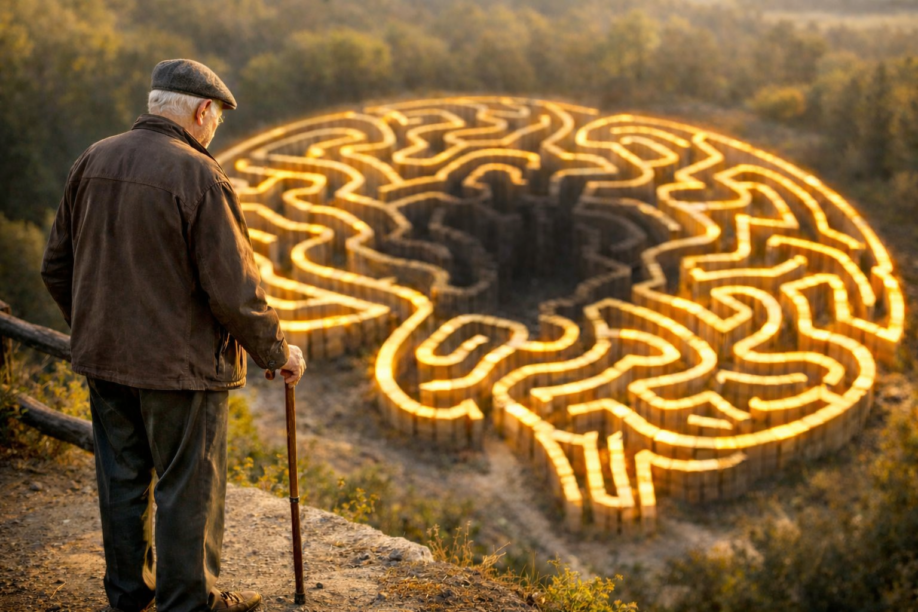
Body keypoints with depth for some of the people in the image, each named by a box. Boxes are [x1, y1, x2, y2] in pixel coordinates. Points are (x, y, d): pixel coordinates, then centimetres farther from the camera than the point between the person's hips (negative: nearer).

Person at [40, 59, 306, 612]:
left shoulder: (93, 162, 2)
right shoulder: (199, 177, -18)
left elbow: (57, 267, 10)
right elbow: (234, 290, -19)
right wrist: (278, 352, -5)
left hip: (104, 359, 7)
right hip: (180, 363, -7)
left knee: (123, 478, 19)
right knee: (188, 488, 8)